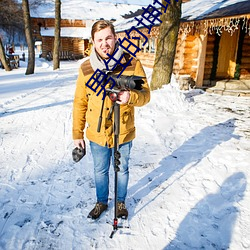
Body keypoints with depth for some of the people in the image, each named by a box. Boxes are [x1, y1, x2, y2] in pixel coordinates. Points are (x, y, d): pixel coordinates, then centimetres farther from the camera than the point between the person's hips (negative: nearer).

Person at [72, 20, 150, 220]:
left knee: (122, 170, 19)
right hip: (97, 134, 2)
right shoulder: (86, 68, -6)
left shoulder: (132, 64, -12)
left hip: (123, 133, -1)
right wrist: (77, 134, 2)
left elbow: (145, 95, -9)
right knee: (100, 171, 20)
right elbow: (80, 103, 0)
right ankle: (101, 202, 46)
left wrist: (131, 96, -32)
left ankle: (121, 202, 45)